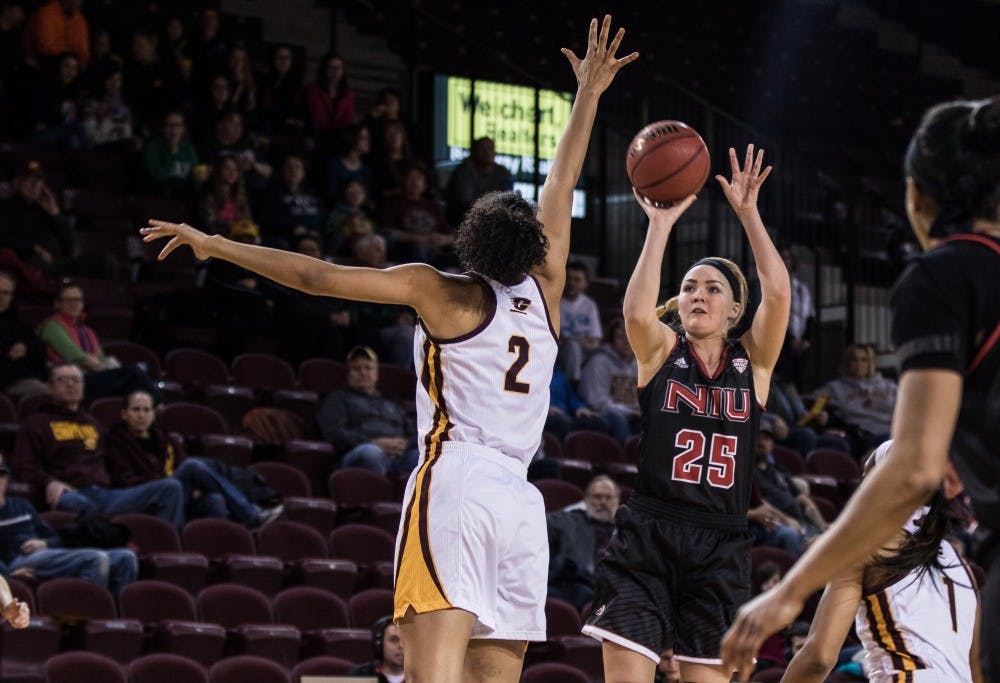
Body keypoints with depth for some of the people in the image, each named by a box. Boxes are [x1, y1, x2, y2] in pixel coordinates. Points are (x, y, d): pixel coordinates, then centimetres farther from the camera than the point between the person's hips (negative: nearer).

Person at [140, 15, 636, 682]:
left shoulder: (442, 293, 6)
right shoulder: (544, 291, 16)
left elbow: (317, 276, 2)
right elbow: (563, 186, 28)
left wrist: (215, 244, 9)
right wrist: (588, 97, 39)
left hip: (454, 484, -4)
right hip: (521, 501, 4)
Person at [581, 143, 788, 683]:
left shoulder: (752, 361, 8)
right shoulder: (661, 351, 5)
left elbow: (776, 293, -8)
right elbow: (637, 312, -17)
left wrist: (748, 213, -10)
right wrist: (661, 223, -17)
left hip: (721, 546, 2)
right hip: (648, 535, -1)